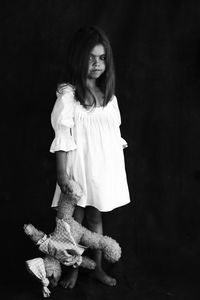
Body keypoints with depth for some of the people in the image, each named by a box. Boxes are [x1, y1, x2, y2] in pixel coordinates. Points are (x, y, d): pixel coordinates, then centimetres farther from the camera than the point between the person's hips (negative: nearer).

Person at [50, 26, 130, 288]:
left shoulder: (108, 93, 7)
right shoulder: (68, 94, -10)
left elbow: (114, 132, 12)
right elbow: (63, 137, -12)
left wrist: (118, 165, 13)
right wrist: (61, 173, -14)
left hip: (105, 166, 5)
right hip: (80, 166, -5)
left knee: (96, 218, 16)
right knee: (75, 220, 7)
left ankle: (98, 267, 28)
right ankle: (74, 270, 24)